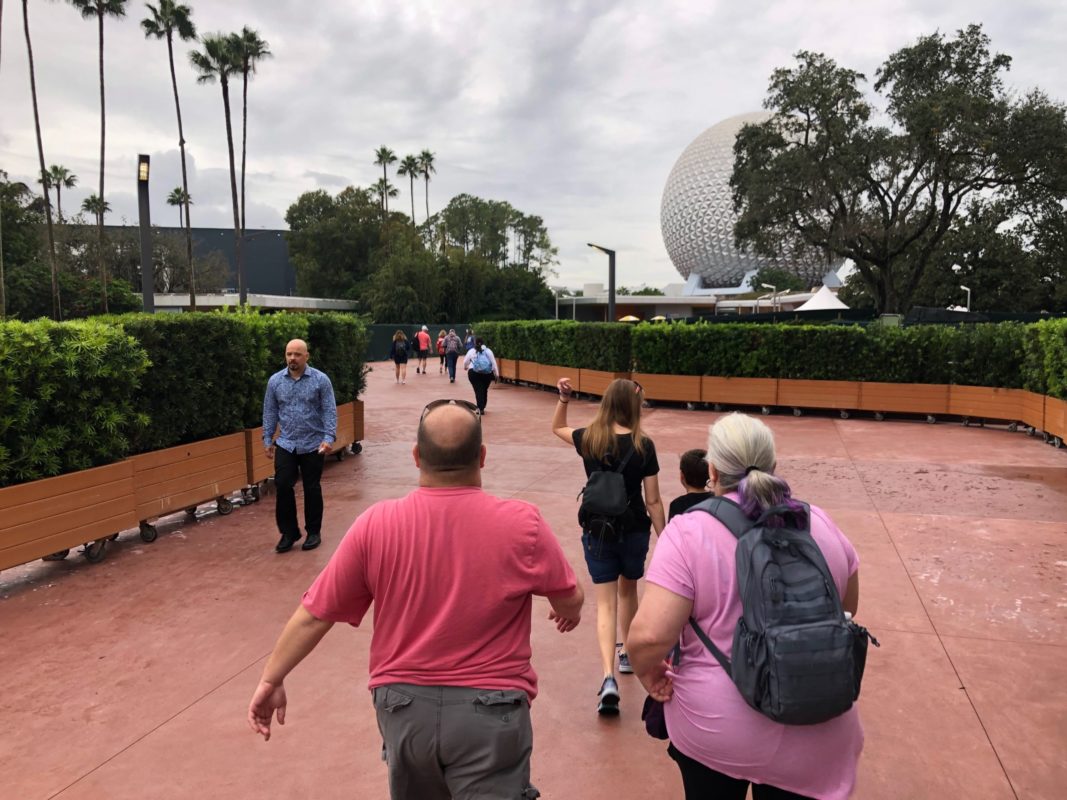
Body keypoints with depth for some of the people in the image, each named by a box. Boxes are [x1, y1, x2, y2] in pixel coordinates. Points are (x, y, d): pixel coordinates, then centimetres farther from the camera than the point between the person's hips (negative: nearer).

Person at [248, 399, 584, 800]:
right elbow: (570, 600, 2)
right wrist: (568, 613, 25)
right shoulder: (522, 525, -14)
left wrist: (272, 679, 11)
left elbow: (314, 614, -4)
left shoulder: (376, 525, -12)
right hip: (488, 711, -3)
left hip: (404, 705, 3)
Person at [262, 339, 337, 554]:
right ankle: (288, 532, 13)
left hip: (313, 445, -2)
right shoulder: (275, 381, 1)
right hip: (285, 445, 2)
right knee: (283, 486, -3)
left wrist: (329, 437, -18)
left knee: (312, 489, 7)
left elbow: (329, 411, -8)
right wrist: (267, 439, 6)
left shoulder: (321, 380, -7)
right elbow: (270, 412, 7)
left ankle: (313, 532, 21)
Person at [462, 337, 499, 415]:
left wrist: (465, 367, 36)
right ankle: (482, 407, 20)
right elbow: (494, 363, 3)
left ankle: (480, 408, -14)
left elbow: (465, 362, 13)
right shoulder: (488, 351, 7)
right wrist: (496, 374, 6)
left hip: (474, 372, -1)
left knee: (478, 390, -1)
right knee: (484, 390, 15)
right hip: (487, 373, 1)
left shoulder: (471, 351, 6)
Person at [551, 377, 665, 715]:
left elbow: (557, 428, 17)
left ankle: (609, 678, -12)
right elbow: (653, 500, -7)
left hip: (597, 531, 0)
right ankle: (627, 653, 43)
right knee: (628, 589, 24)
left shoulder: (589, 439, -6)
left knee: (606, 603, 4)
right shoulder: (643, 446, -11)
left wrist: (563, 398, 8)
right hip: (634, 530, 0)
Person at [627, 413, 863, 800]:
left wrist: (647, 670, -5)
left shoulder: (689, 531, -18)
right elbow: (848, 610, 11)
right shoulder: (820, 524, -4)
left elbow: (649, 636, -25)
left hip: (714, 727, -3)